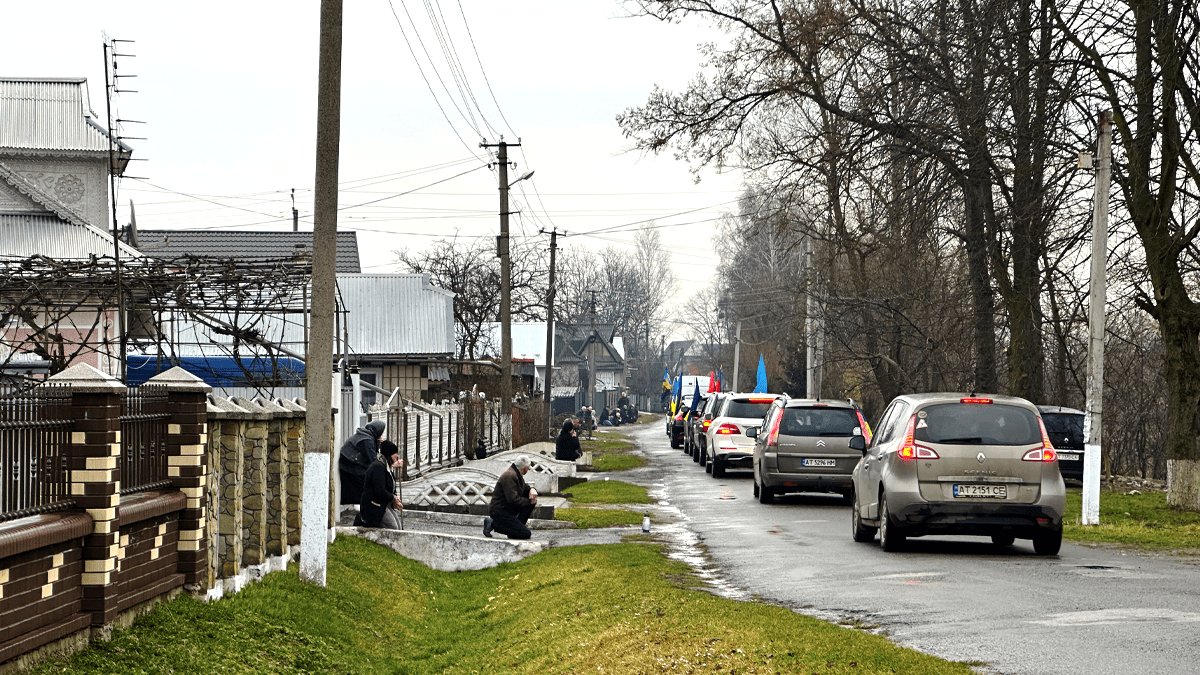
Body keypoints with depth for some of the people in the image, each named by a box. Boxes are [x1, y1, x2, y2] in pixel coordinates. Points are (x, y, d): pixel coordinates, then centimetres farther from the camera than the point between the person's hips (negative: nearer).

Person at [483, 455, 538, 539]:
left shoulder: (517, 475, 11)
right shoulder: (509, 476, -21)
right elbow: (513, 499, -26)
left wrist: (532, 490, -2)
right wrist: (529, 501, -14)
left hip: (509, 509, 10)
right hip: (499, 512, -10)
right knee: (526, 534, -16)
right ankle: (493, 524, -7)